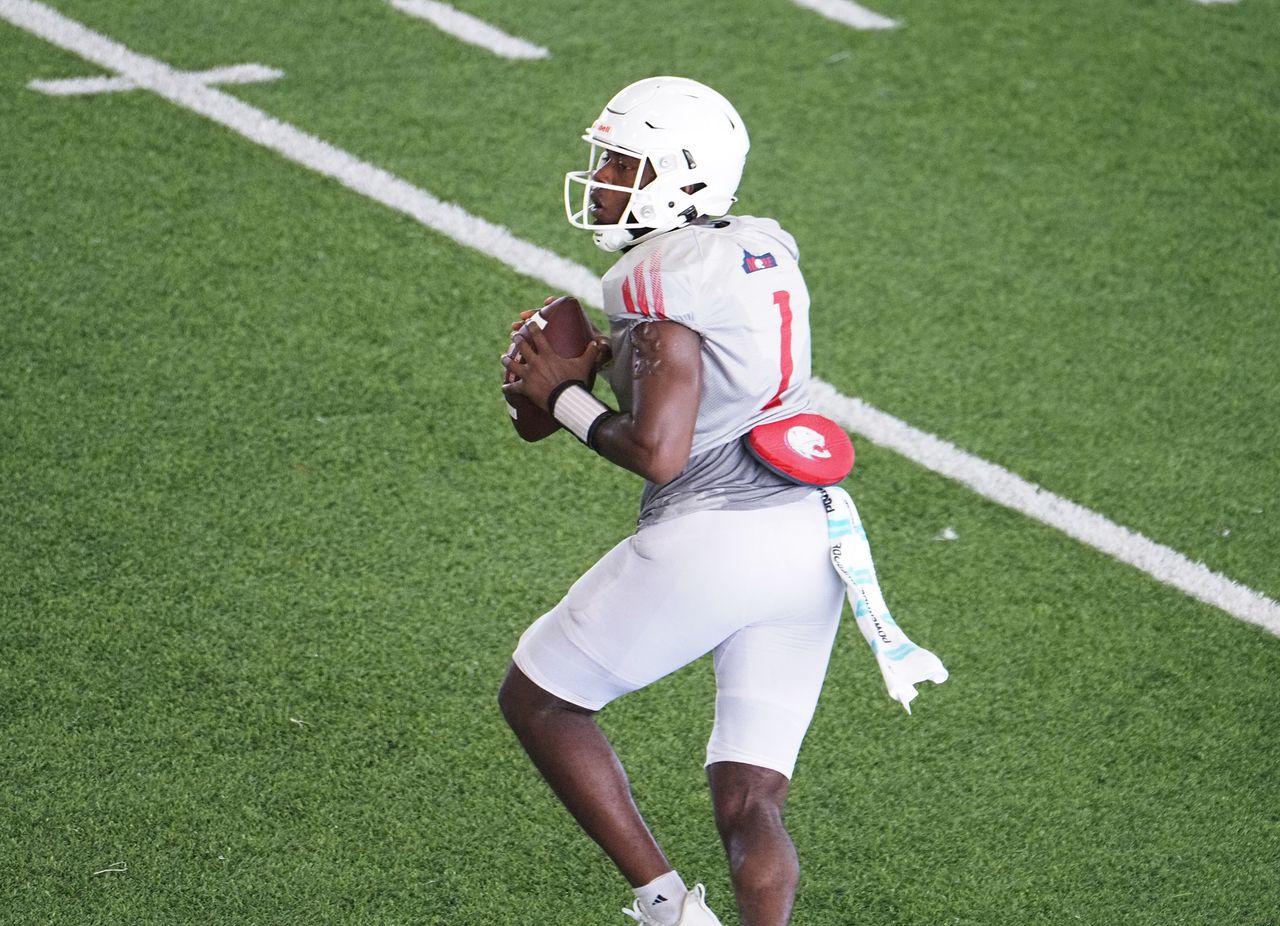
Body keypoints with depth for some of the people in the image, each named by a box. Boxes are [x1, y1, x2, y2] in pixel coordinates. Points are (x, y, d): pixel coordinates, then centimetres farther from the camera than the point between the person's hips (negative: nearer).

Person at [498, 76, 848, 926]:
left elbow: (657, 453, -20)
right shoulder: (766, 249, 12)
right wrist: (599, 357, 14)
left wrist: (565, 398, -4)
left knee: (536, 700, 14)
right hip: (810, 544, 8)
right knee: (749, 806, 11)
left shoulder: (662, 276, -12)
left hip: (707, 542, -8)